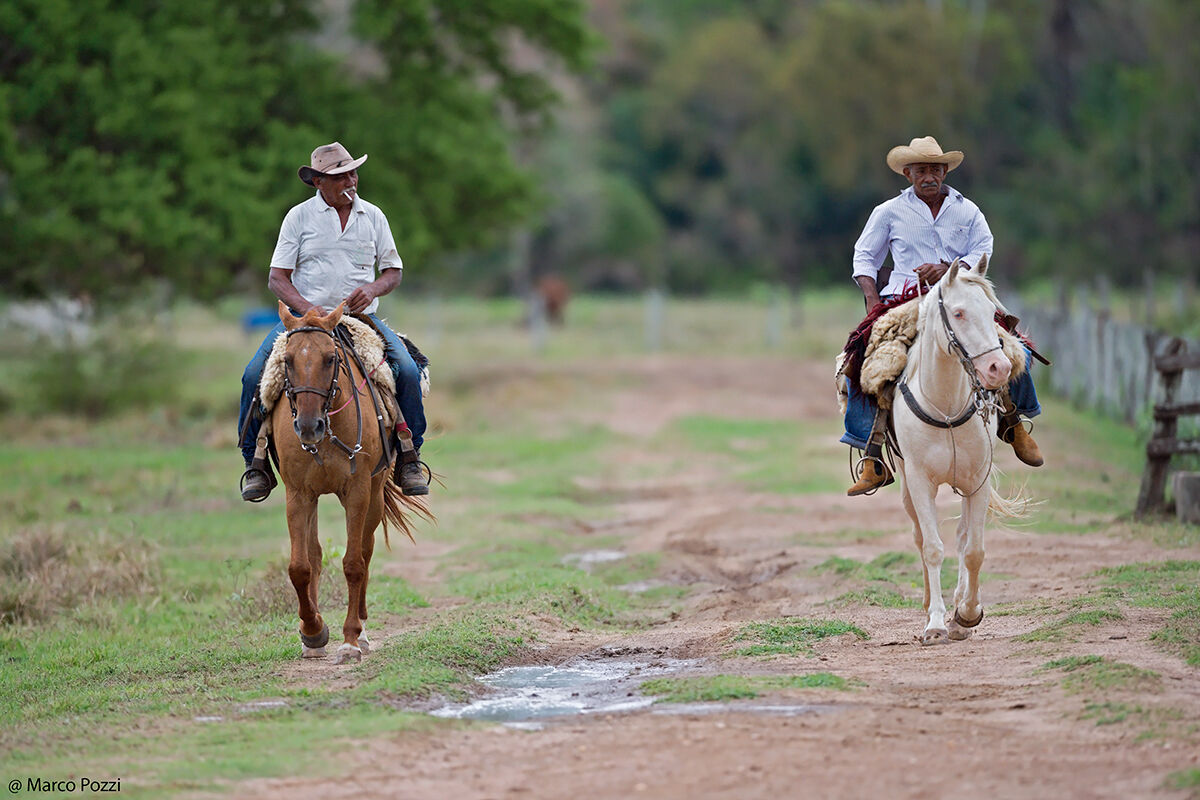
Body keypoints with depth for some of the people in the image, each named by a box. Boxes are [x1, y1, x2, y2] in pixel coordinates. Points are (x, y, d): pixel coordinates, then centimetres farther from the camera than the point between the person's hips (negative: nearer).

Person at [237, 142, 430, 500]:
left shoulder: (373, 216, 9)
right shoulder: (299, 216, 2)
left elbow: (394, 271, 14)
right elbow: (277, 277, 1)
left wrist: (373, 288, -9)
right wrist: (307, 309, -16)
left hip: (360, 318, 1)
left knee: (408, 370, -22)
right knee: (255, 374, -21)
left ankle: (409, 458, -5)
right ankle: (255, 462, -5)